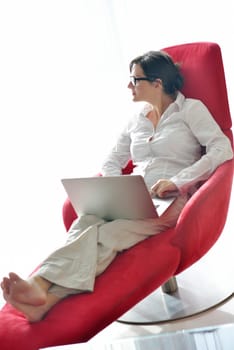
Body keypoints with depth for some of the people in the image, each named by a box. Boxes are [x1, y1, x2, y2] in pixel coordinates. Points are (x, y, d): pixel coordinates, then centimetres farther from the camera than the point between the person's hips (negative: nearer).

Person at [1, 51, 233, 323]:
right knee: (87, 221, -31)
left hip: (170, 201, -4)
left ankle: (43, 287, -48)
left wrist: (176, 181, -16)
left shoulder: (190, 108, 8)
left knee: (105, 234, -35)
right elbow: (112, 161, 24)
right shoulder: (137, 119, 24)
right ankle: (44, 293, -50)